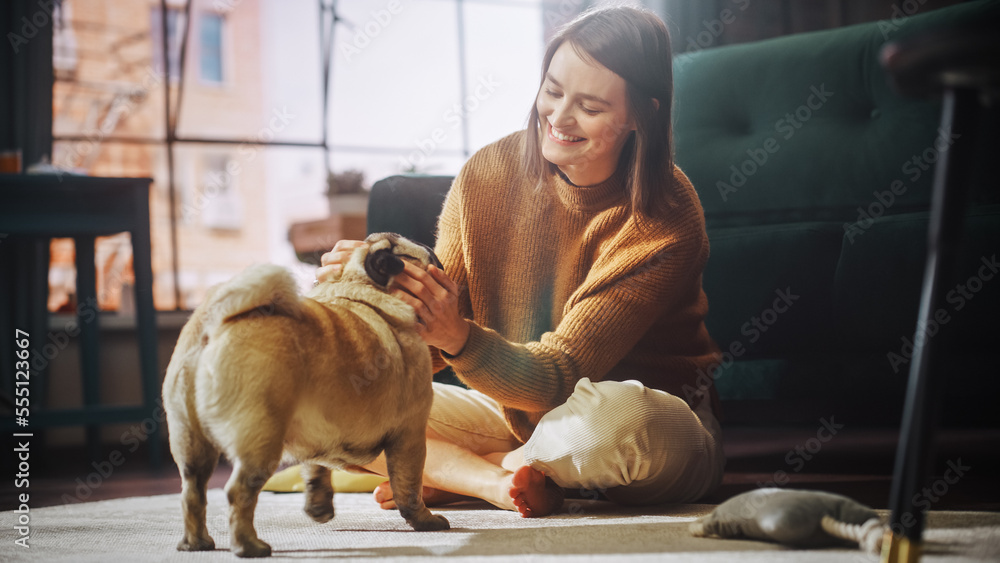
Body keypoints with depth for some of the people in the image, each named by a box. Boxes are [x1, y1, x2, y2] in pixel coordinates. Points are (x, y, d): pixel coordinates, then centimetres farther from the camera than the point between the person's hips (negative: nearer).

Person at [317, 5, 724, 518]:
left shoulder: (663, 220, -21)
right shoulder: (488, 173, -8)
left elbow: (560, 376, -26)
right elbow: (423, 352, -7)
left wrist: (458, 337, -44)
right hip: (515, 411, 4)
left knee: (614, 416, -41)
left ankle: (448, 477, -14)